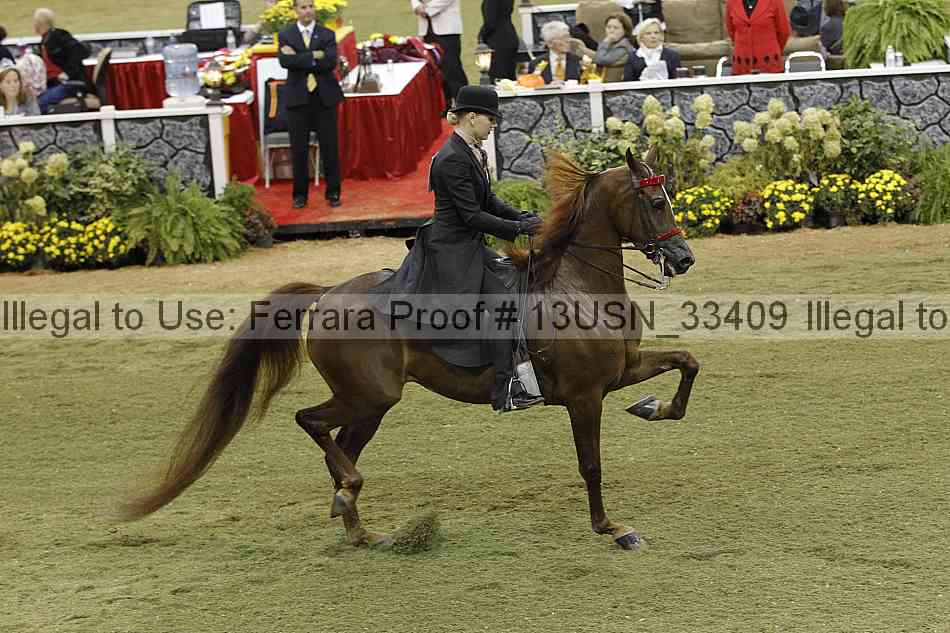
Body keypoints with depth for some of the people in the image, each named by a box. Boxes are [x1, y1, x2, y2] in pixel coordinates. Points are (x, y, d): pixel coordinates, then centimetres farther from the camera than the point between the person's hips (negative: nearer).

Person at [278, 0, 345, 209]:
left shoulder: (327, 35, 4)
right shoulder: (285, 35, 4)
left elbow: (330, 62, -12)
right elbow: (284, 61, -13)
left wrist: (298, 58, -14)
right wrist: (313, 56, -17)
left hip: (324, 97, 0)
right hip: (298, 98, 0)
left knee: (330, 147, 3)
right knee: (299, 149, 4)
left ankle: (333, 192, 14)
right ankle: (300, 194, 14)